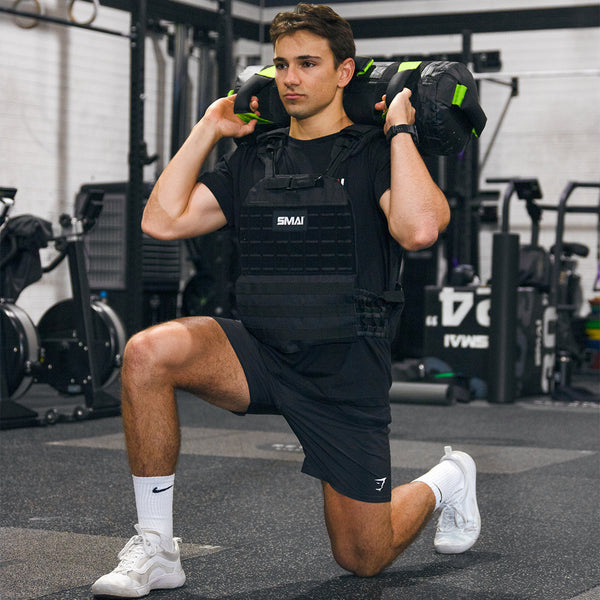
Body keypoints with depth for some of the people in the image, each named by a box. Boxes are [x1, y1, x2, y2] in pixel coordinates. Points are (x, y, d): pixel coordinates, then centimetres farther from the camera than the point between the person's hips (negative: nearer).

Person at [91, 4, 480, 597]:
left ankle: (446, 480, 37)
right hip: (258, 350, 4)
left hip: (346, 370, -3)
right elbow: (162, 220, 0)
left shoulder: (375, 154, -3)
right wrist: (208, 129, 5)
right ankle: (155, 549, -16)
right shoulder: (252, 160, 10)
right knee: (148, 352, -27)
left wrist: (399, 128, -15)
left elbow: (418, 229, -25)